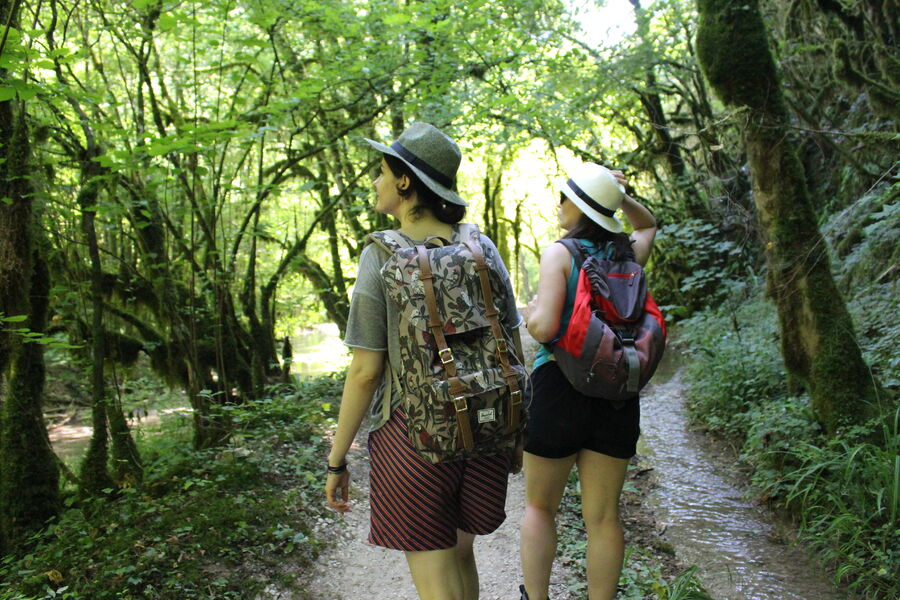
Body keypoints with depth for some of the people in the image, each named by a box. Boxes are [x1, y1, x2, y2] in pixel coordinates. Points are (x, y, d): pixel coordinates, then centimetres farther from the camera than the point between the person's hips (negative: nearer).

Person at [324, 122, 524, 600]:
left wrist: (336, 461, -2)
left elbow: (365, 372, -13)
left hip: (412, 434, -5)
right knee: (459, 553, 27)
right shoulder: (481, 248, 0)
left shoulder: (381, 256, -12)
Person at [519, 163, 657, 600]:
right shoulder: (628, 254, 6)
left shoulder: (560, 254, -10)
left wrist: (531, 311, 1)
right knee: (603, 515, 12)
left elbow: (544, 328, -20)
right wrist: (621, 197, 14)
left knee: (539, 506, 15)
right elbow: (648, 225, 30)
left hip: (560, 387, -4)